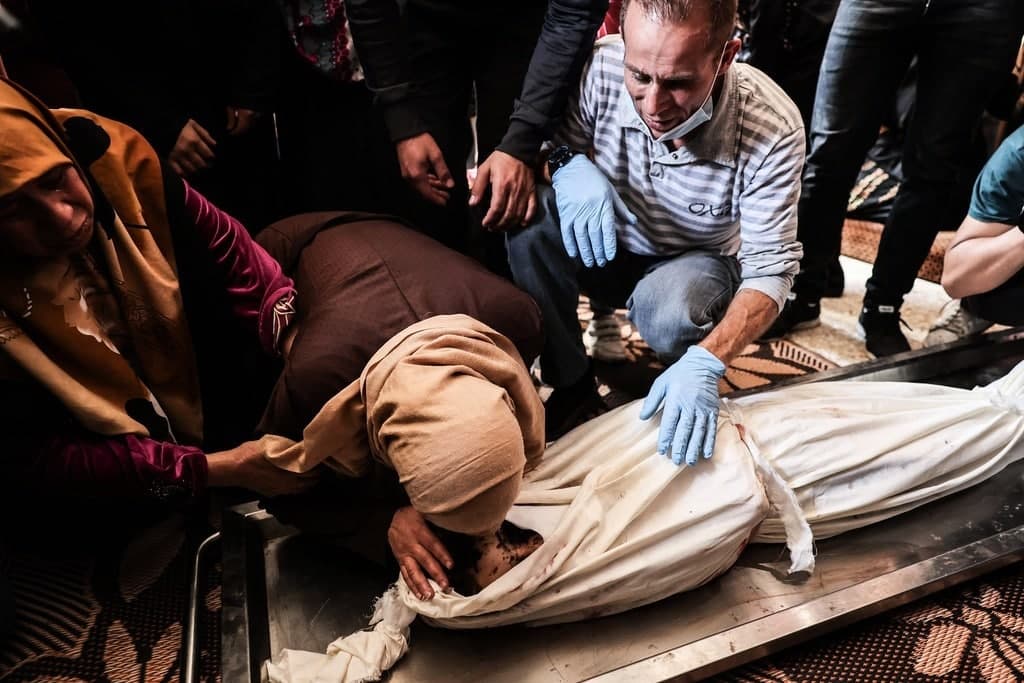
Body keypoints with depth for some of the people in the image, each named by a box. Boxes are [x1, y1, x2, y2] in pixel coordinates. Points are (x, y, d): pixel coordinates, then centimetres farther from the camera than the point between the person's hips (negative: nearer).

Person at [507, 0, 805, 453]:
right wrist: (568, 165, -33)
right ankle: (571, 385, -12)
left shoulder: (773, 128, -27)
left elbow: (770, 270, -24)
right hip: (608, 248, 2)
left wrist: (706, 362, -40)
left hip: (696, 262, -2)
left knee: (669, 314, -37)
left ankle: (691, 379, 2)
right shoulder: (602, 67, -24)